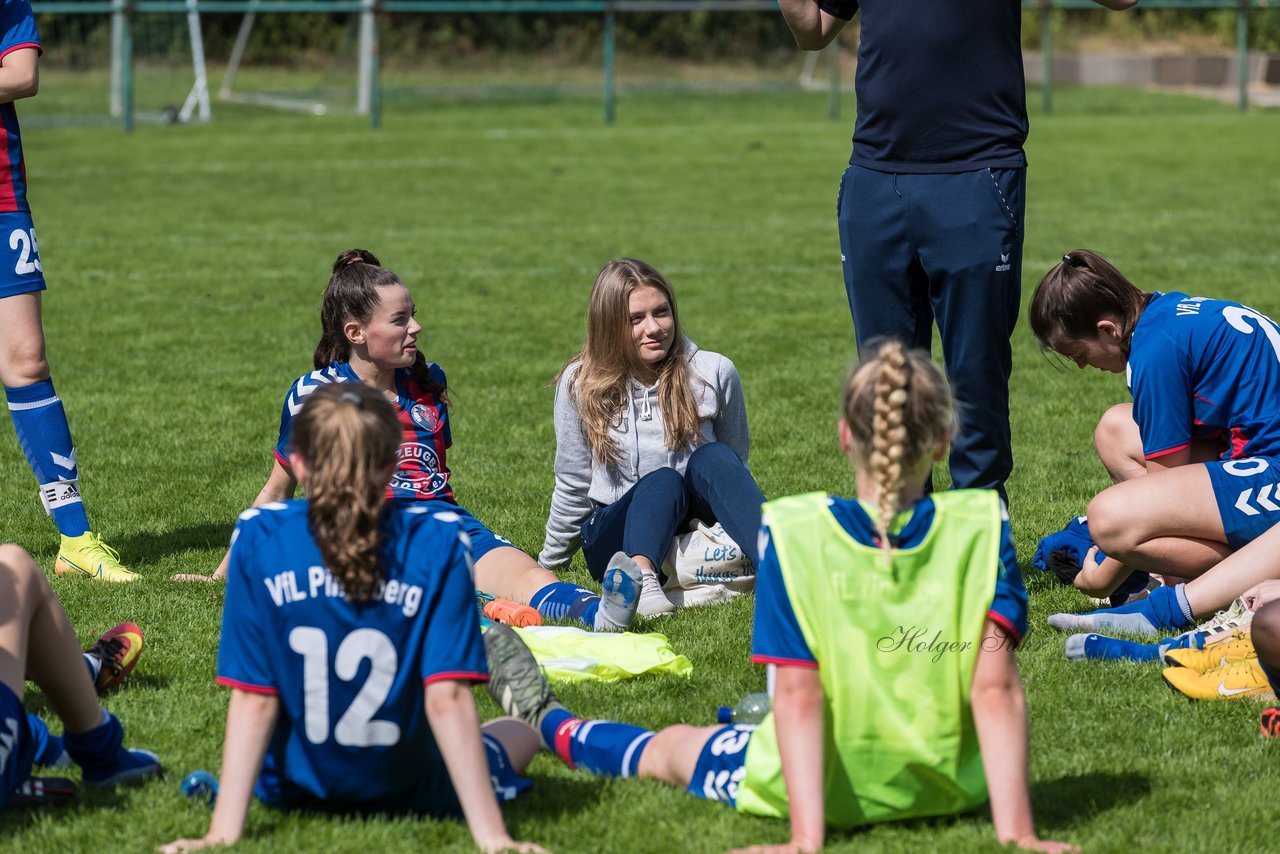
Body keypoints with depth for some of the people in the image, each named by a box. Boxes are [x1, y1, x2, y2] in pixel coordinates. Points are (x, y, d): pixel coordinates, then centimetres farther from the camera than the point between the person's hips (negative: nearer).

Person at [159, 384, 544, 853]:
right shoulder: (438, 541, -20)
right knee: (521, 729, 34)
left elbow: (252, 701, -18)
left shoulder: (257, 538, -17)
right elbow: (447, 699, -24)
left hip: (293, 791, 1)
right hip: (410, 792, -1)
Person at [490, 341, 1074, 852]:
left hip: (824, 792, -2)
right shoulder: (982, 527, -16)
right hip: (952, 788, 2)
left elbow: (798, 696, -21)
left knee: (669, 748, 30)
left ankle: (546, 722, 57)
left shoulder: (794, 532, -19)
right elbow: (997, 688, -20)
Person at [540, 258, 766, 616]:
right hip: (618, 541, -1)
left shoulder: (714, 373, -2)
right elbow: (573, 485, 9)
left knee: (712, 458, -28)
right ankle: (640, 577, -61)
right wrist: (548, 566, 16)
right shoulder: (581, 384, -2)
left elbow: (734, 465, 12)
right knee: (662, 480, -32)